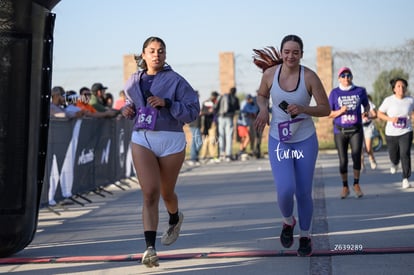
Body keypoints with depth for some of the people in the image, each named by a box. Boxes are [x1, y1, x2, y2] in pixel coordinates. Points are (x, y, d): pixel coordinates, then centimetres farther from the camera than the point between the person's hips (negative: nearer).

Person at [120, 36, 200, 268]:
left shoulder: (175, 81, -5)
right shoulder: (133, 81, 10)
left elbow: (193, 111, -9)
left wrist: (166, 103, -21)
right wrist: (127, 109, 6)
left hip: (171, 141, -2)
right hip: (142, 139, 2)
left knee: (166, 193, 15)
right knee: (149, 193, -13)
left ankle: (175, 219, 52)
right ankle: (150, 248, -16)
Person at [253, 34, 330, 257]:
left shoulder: (309, 77, -13)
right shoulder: (270, 73, -7)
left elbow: (326, 109, -7)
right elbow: (261, 95, 14)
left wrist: (303, 109, -24)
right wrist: (263, 109, -7)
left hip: (305, 141, -1)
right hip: (278, 141, 1)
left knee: (303, 193, 5)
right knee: (285, 190, -15)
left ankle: (305, 236, 29)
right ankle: (288, 221, 19)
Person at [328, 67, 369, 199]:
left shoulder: (360, 91, 4)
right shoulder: (335, 93, 1)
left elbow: (366, 104, 20)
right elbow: (329, 114, 2)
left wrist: (366, 112, -2)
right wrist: (340, 111, -16)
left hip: (356, 130, 0)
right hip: (340, 131, 0)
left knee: (356, 157, -13)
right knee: (343, 161, 2)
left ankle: (356, 185, 7)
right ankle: (345, 187, 19)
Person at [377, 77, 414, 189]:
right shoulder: (388, 100, -9)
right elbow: (379, 114, -1)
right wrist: (390, 119, -17)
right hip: (391, 134, 0)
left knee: (405, 154, -19)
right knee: (394, 156, 14)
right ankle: (395, 163, 53)